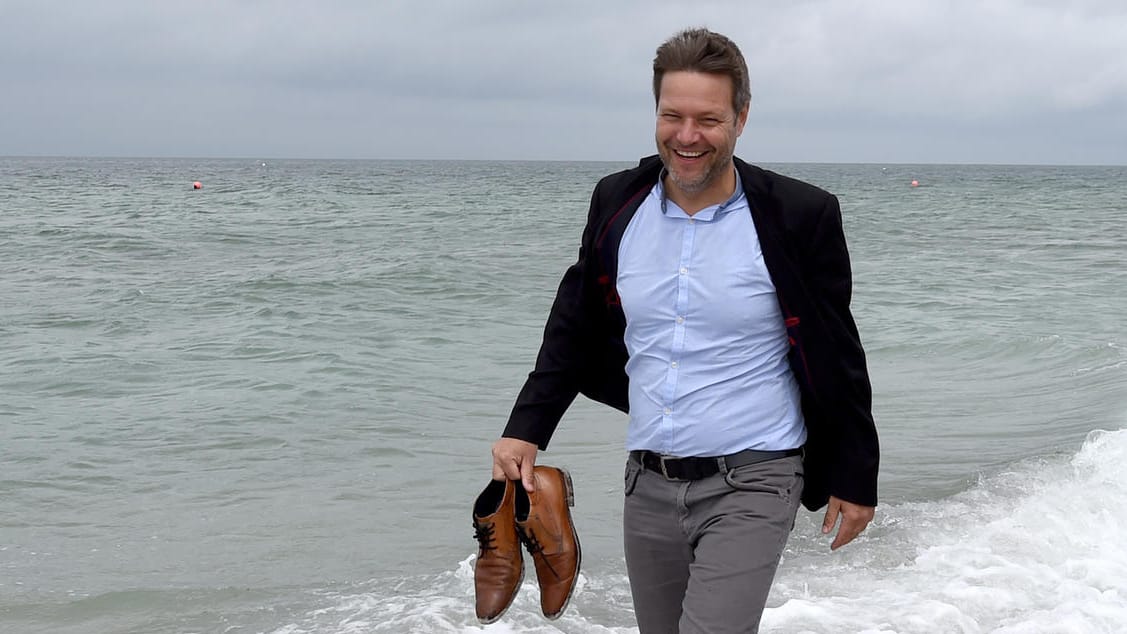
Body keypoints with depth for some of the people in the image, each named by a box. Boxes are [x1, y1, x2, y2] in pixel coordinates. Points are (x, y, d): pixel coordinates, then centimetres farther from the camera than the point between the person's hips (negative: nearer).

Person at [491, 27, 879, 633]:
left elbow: (838, 358, -2)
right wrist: (526, 428, 6)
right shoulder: (617, 204, 2)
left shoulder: (799, 217, -9)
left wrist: (855, 479, 1)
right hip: (648, 486, 5)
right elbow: (575, 328, 13)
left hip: (750, 486, -5)